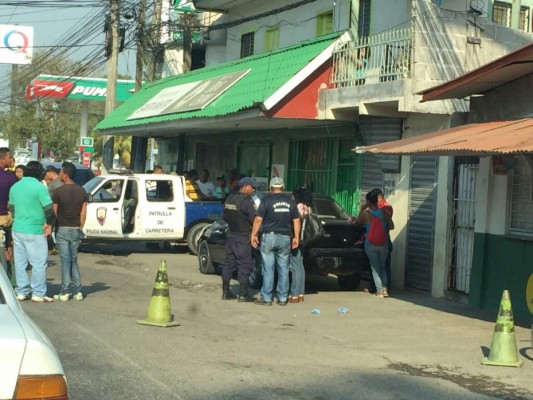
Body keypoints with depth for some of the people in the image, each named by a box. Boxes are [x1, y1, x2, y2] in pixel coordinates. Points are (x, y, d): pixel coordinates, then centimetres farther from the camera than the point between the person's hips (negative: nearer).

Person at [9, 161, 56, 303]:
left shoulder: (15, 187, 9)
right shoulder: (39, 187, -12)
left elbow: (11, 207, 16)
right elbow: (49, 208, -15)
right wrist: (49, 223, 3)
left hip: (17, 229, 6)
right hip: (34, 231, -6)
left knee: (20, 261, 12)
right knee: (39, 263, 0)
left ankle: (22, 291, 16)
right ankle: (38, 293, 2)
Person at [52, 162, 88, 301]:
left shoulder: (58, 191, -11)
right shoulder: (82, 191, 4)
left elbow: (54, 212, -9)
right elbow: (83, 213, 4)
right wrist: (80, 228, 11)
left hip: (62, 229, -4)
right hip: (76, 229, 4)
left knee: (65, 260, -1)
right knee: (74, 260, 13)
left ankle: (65, 292, 0)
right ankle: (77, 291, 9)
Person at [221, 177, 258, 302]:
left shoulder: (230, 198, 9)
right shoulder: (246, 201, -16)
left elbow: (225, 217, 17)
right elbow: (254, 218, -20)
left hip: (231, 234, 8)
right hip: (242, 237, -8)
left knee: (229, 263, 12)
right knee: (244, 265, -2)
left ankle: (225, 292, 15)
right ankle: (243, 294, 0)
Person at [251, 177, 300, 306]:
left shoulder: (266, 200, -4)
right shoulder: (290, 201, 7)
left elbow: (258, 219, -9)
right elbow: (296, 220, 5)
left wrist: (253, 234, -1)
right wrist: (296, 237, 11)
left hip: (269, 237, -3)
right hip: (285, 238, 3)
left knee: (268, 269, 0)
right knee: (284, 269, 9)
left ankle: (266, 298, 3)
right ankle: (282, 298, 12)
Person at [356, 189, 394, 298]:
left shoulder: (364, 213, -10)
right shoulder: (385, 212, -4)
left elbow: (357, 224, 4)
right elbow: (391, 226, -1)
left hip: (370, 244, -2)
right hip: (383, 243, 2)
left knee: (375, 268, 6)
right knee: (382, 267, 17)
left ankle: (379, 290, 0)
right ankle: (385, 289, 6)